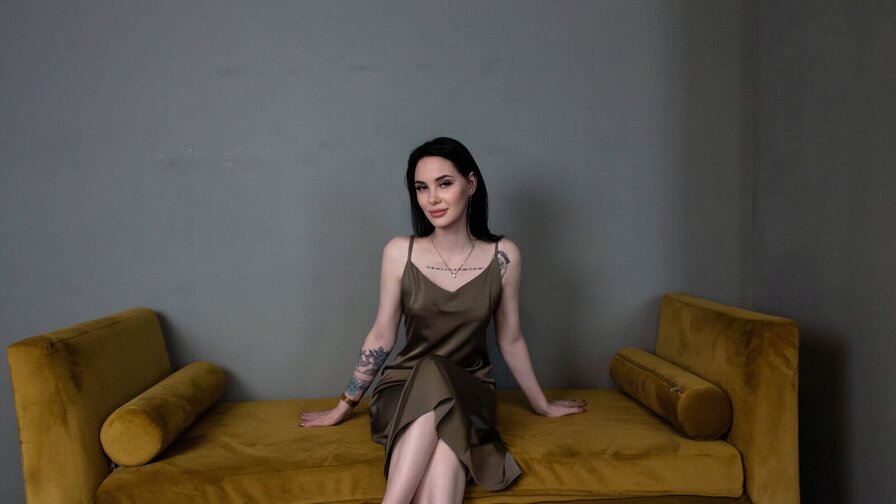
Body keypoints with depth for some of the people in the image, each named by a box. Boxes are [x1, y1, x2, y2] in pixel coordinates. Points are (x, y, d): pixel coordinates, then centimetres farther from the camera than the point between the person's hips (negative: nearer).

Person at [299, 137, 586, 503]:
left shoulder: (503, 256, -3)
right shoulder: (399, 252, -4)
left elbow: (510, 340, 9)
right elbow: (381, 337, 5)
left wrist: (542, 405, 19)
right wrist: (343, 407, 11)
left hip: (469, 392, 0)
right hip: (406, 391, 0)